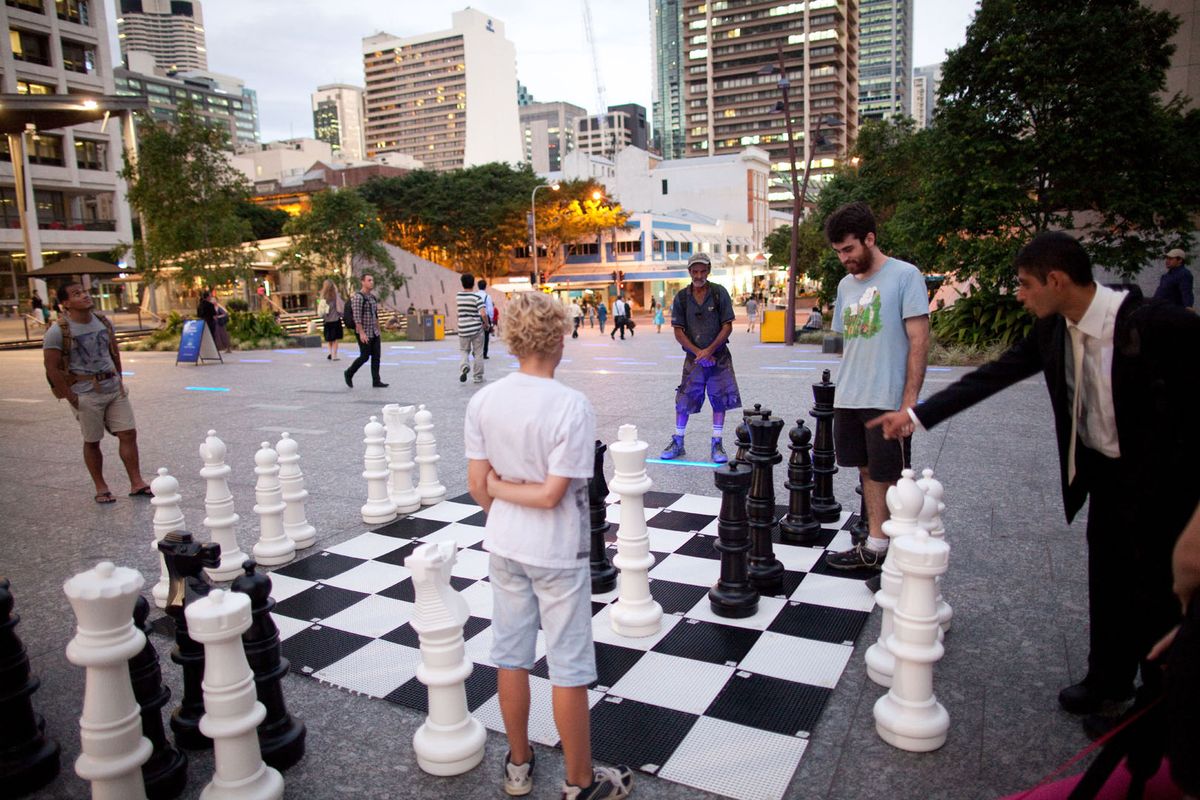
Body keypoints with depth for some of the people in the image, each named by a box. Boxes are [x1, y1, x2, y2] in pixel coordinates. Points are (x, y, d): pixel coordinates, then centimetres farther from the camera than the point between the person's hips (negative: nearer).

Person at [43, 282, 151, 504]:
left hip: (114, 389, 5)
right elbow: (52, 369, -11)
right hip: (86, 394, -5)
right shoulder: (58, 331, -12)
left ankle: (137, 483, 8)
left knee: (128, 434, 1)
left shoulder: (103, 323, 6)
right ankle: (101, 488, 19)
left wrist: (120, 380, 10)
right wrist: (72, 398, -12)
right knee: (92, 442, 7)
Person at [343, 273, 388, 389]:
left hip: (374, 332, 8)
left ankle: (376, 381, 3)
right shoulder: (358, 297, -14)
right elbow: (357, 317, -20)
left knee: (376, 356, 2)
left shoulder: (372, 297, 12)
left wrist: (379, 330, 18)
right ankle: (349, 373, 18)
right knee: (364, 357, -3)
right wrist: (361, 333, -24)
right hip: (363, 333, -8)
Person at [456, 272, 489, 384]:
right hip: (477, 329, -3)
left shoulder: (458, 296, 2)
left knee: (464, 350, 17)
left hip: (463, 329, 3)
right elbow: (483, 314, -20)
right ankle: (478, 377, 14)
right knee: (478, 353, 9)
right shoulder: (476, 297, -12)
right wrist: (486, 323, -5)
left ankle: (464, 366, -13)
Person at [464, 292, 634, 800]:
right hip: (557, 552, -5)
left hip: (504, 547, 5)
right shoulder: (572, 406, -20)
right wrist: (501, 487, -8)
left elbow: (478, 486, -1)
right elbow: (553, 495, -22)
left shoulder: (483, 402, -7)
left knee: (510, 657, 18)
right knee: (569, 669, 9)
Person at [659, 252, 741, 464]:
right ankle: (678, 443, 17)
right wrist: (698, 352, -13)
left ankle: (717, 445, 13)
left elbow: (727, 326, -5)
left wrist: (709, 350, -15)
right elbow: (678, 331, -2)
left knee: (720, 400, 2)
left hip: (718, 356, 0)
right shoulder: (682, 297, 0)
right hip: (693, 357, 1)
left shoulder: (719, 293, -3)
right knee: (683, 401, 3)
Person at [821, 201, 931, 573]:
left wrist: (909, 400, -15)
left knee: (890, 477, 1)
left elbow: (919, 342, -11)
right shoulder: (846, 284, 13)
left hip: (888, 401, -6)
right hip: (849, 400, 6)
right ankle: (875, 548, 22)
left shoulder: (905, 276, -7)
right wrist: (843, 392, 10)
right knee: (868, 471, 12)